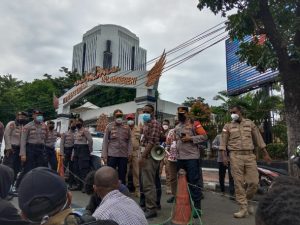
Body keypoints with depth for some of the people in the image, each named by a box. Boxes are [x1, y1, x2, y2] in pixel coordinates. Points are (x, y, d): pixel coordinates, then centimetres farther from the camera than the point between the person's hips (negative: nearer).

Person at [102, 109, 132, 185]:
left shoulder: (127, 127, 9)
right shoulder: (109, 127, 3)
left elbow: (129, 141, 7)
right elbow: (105, 141, 1)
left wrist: (129, 152, -5)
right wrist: (104, 155, -5)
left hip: (124, 155, 2)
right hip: (112, 155, -2)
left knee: (122, 175, 10)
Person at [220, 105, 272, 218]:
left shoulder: (250, 123, 10)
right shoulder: (228, 126, 5)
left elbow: (258, 139, 12)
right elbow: (223, 142, 1)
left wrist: (266, 154, 9)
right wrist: (224, 156, -11)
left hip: (250, 155, 2)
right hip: (235, 156, -2)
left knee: (254, 182, -1)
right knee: (239, 183, -3)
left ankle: (246, 200, 25)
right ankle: (243, 208, 6)